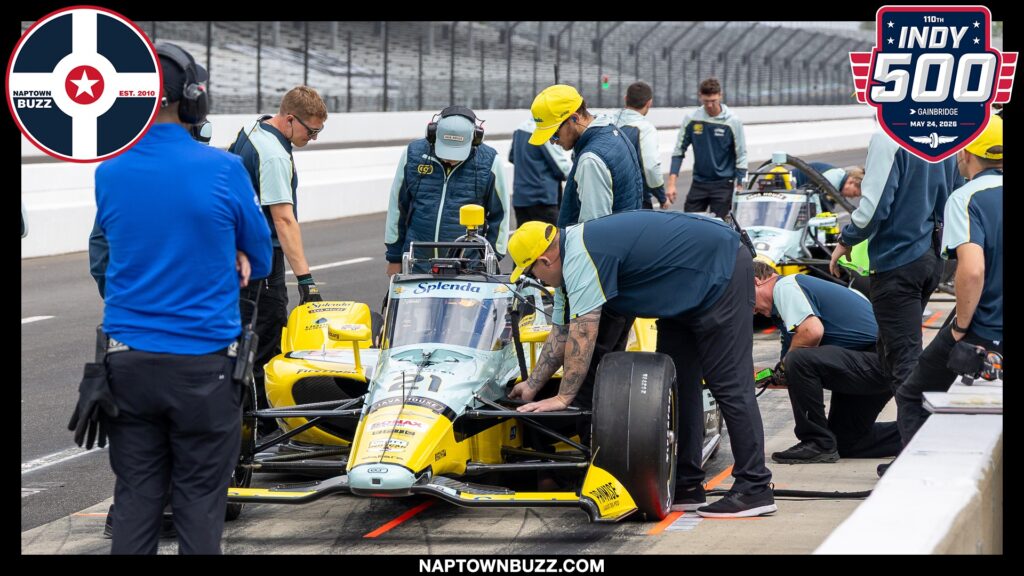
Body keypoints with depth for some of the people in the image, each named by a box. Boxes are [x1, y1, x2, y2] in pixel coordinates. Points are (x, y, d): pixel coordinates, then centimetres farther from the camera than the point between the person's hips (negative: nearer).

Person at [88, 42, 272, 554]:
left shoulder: (107, 174, -1)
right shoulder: (223, 170, -10)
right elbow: (260, 261, 2)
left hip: (128, 359, 3)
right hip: (204, 364, -3)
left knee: (135, 496, 9)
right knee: (198, 497, 4)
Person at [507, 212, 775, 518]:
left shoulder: (582, 256, -24)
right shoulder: (571, 257, 8)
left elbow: (583, 333, -25)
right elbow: (562, 333, 17)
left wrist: (564, 396, -19)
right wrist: (533, 384, 20)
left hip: (721, 272, -11)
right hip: (689, 289, 11)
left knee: (729, 383, -11)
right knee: (677, 381, 9)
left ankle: (754, 490, -11)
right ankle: (686, 486, 12)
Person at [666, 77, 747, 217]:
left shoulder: (732, 122, -8)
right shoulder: (691, 120, -2)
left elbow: (741, 157, -4)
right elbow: (679, 152, 3)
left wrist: (739, 188, -9)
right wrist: (671, 183, -5)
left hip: (723, 184, -3)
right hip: (698, 183, 3)